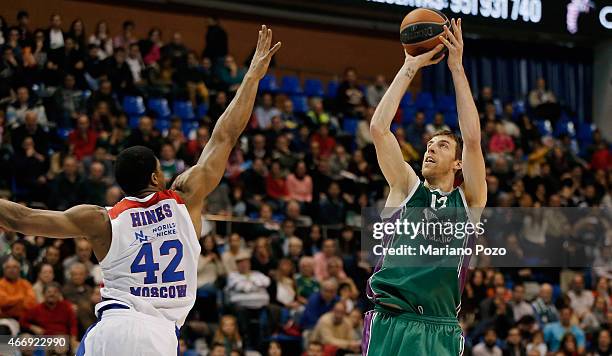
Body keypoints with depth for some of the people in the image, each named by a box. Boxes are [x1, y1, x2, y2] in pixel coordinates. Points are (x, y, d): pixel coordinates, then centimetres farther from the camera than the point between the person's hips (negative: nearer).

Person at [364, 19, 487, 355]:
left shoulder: (468, 199, 11)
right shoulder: (406, 188, 11)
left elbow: (472, 139, -1)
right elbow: (378, 128, 3)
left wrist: (457, 68, -1)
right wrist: (410, 67, 3)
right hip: (390, 324, -1)